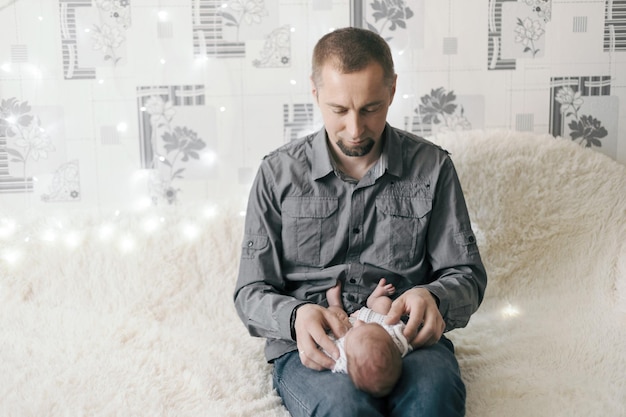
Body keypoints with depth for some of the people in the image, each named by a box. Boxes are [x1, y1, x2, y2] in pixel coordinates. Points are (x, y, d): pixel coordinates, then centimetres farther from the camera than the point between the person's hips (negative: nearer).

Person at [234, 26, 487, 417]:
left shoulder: (432, 166, 6)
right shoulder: (279, 173, 5)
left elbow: (467, 275, 9)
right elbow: (251, 292, 6)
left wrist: (432, 298, -16)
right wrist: (296, 316, -18)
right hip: (311, 346, 0)